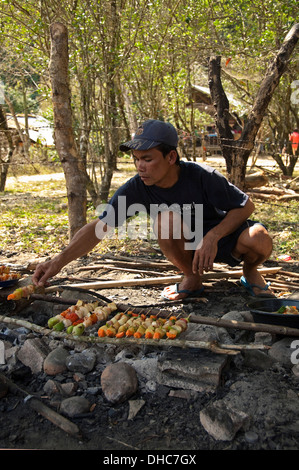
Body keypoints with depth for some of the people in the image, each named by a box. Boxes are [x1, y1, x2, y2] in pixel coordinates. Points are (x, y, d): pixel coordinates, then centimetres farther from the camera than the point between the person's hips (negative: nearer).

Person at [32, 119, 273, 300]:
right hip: (189, 244, 2)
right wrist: (59, 261, -35)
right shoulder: (136, 188, -20)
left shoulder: (202, 176, -26)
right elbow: (99, 228, -24)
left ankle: (250, 270, 6)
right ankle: (193, 279, -7)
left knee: (259, 240, -33)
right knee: (166, 218, -32)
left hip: (224, 233, -1)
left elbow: (246, 205, -15)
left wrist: (213, 237, -29)